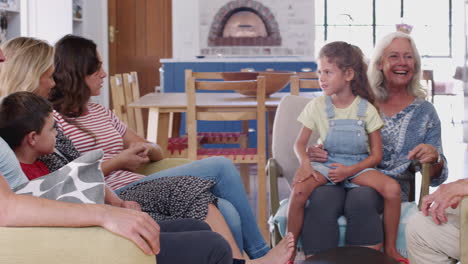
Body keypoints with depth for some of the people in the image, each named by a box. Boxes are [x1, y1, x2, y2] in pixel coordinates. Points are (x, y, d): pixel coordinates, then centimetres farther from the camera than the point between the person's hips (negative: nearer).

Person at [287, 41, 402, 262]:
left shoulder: (366, 109, -3)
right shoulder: (317, 106, 1)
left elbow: (376, 154, -1)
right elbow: (300, 143, 4)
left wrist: (349, 170, -17)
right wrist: (305, 163, -19)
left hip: (358, 166, 0)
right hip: (326, 163, 0)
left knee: (392, 188, -28)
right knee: (299, 189, -33)